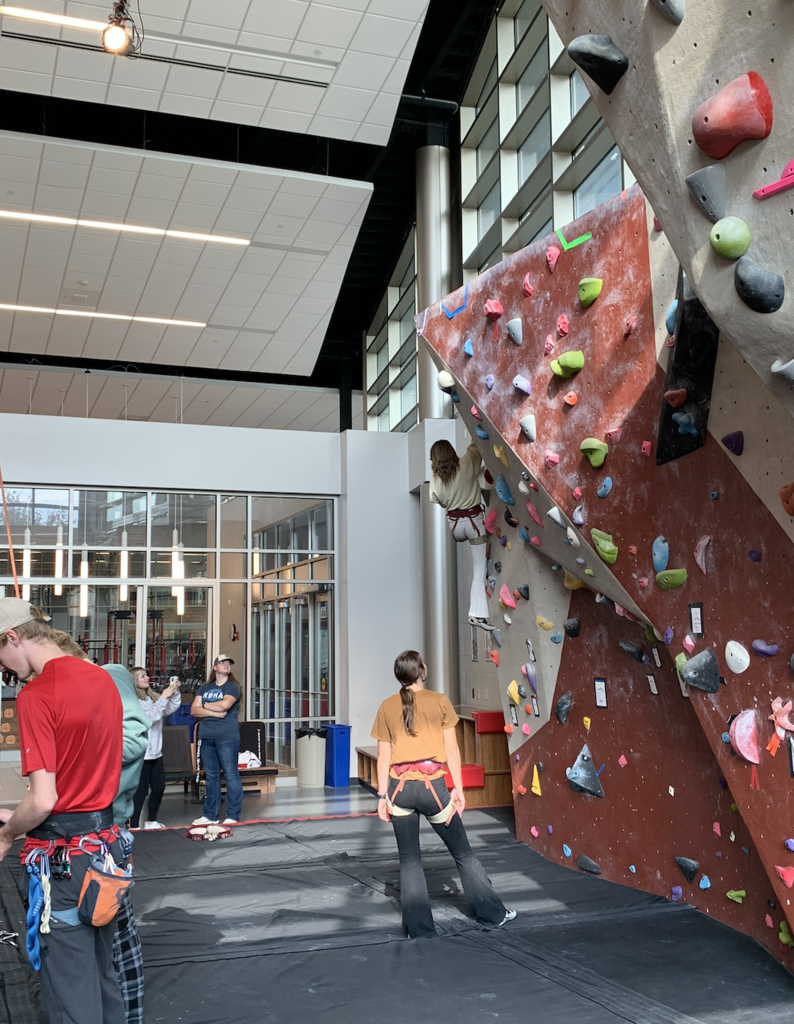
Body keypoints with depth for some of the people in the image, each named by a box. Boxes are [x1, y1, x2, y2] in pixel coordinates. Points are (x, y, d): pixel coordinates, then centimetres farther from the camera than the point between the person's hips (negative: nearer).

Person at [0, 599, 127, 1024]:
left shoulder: (36, 695, -19)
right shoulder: (102, 678, 5)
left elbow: (43, 800, -22)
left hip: (62, 856, -8)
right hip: (105, 841, 8)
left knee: (71, 990, 6)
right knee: (103, 973, 21)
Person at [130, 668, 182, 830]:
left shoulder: (152, 697, 10)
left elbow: (171, 708, 7)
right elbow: (149, 717, -22)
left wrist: (174, 692, -8)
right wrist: (163, 697, -22)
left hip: (155, 752, 8)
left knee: (159, 787, 14)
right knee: (141, 791, -3)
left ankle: (151, 821, 28)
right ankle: (134, 826, 5)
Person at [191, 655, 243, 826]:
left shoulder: (233, 686, 2)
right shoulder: (205, 687, 15)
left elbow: (224, 704, -15)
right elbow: (194, 709, 4)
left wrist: (206, 705, 1)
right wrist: (214, 712, -10)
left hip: (227, 736, -5)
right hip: (206, 736, 5)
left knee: (231, 775, -5)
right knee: (211, 775, 9)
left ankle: (233, 816, -2)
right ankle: (210, 815, 16)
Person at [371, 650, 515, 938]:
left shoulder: (387, 707, 3)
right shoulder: (439, 701, -2)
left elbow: (384, 756, 3)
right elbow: (452, 750, -1)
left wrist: (382, 796, 7)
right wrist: (458, 788, 5)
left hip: (400, 787, 1)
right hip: (432, 786, -1)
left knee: (409, 860, 13)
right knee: (463, 853, 14)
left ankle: (419, 928, 15)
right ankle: (493, 914, 23)